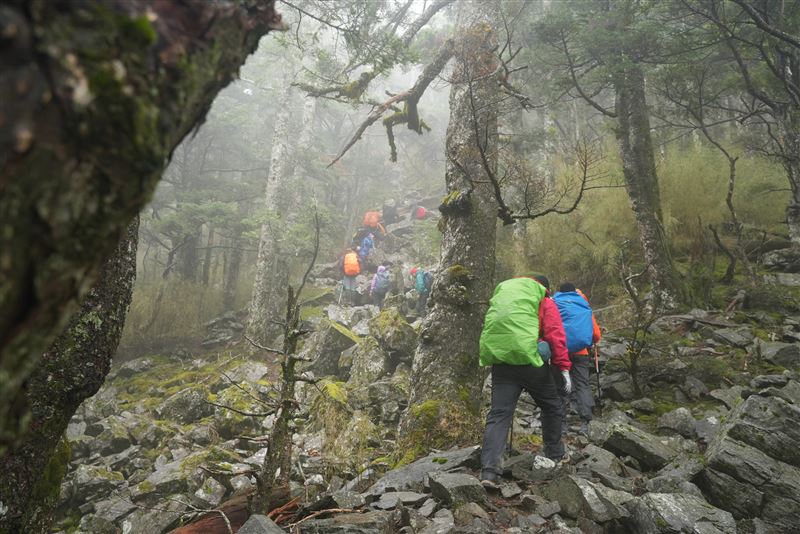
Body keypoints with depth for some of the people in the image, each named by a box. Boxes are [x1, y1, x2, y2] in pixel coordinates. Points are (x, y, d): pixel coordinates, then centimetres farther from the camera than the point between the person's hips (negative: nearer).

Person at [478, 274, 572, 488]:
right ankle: (555, 453, 32)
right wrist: (563, 367, 0)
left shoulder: (501, 291, 24)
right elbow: (555, 335, -1)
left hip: (497, 357, 4)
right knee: (552, 405, 19)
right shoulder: (544, 300, 9)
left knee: (499, 413, 1)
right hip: (527, 357, -4)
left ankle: (489, 470, -10)